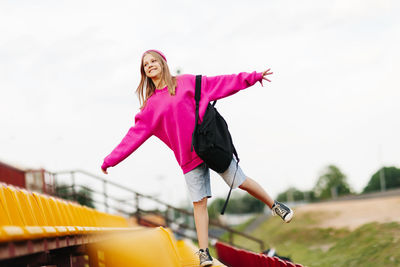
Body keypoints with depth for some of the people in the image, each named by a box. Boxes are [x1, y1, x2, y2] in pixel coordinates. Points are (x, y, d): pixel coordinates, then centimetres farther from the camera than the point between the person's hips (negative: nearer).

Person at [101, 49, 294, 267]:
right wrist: (110, 160, 4)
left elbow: (220, 84, 3)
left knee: (242, 182, 2)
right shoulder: (150, 106, 7)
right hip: (188, 158, 1)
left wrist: (252, 77, 0)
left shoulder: (186, 82, 2)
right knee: (199, 202, 0)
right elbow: (135, 135, 7)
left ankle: (274, 206, 26)